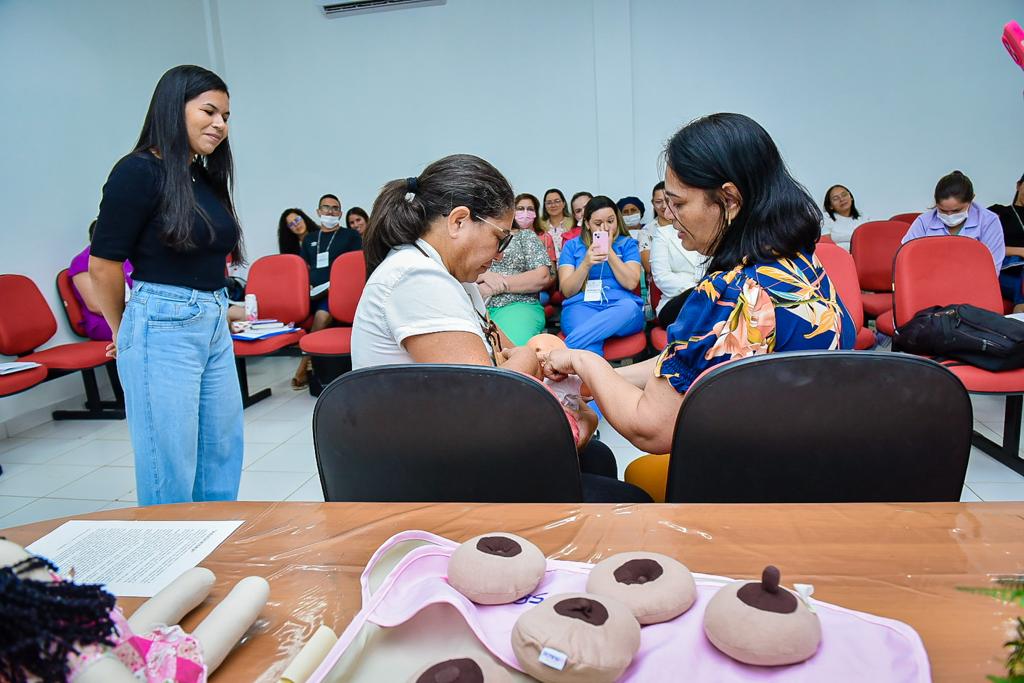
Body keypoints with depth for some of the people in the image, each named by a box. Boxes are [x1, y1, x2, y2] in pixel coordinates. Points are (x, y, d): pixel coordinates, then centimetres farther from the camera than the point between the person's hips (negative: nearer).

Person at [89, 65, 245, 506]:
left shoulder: (208, 178, 12)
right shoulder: (139, 171, -9)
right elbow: (103, 264, -7)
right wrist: (124, 332, 6)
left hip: (215, 326, 7)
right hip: (163, 330, -7)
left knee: (223, 460, 14)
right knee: (170, 471, 2)